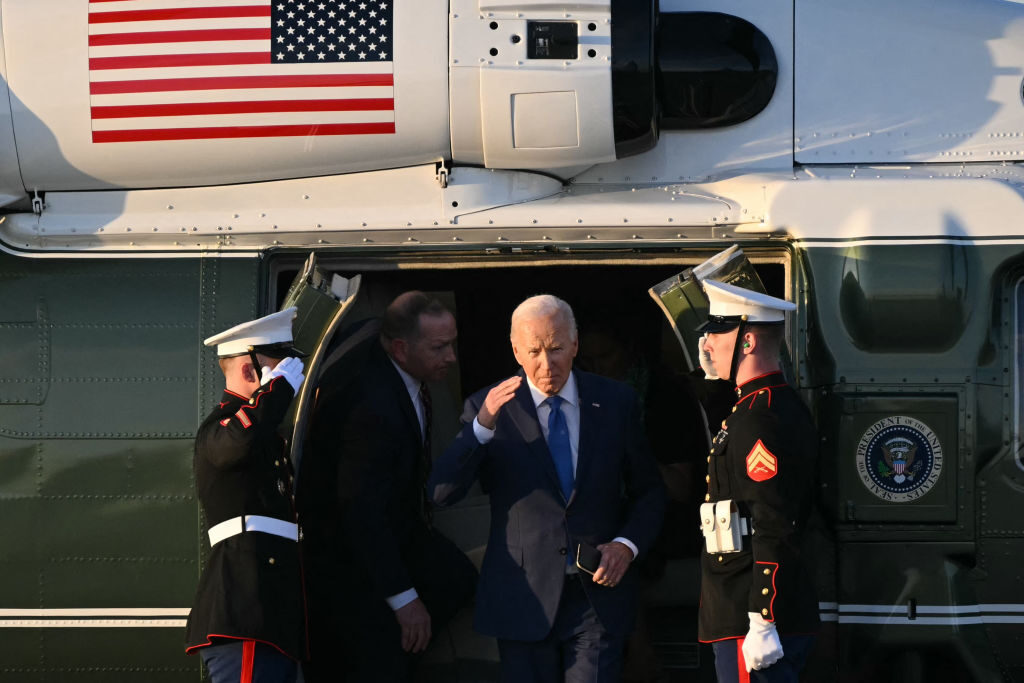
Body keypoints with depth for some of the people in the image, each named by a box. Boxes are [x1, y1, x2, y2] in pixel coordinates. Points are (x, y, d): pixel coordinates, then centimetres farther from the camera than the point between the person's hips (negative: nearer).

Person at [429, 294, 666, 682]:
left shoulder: (615, 402, 4)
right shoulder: (489, 409, -2)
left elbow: (648, 491, 12)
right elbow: (441, 493, -12)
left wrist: (628, 544, -7)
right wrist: (482, 427, -25)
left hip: (598, 591, 1)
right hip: (522, 598, -1)